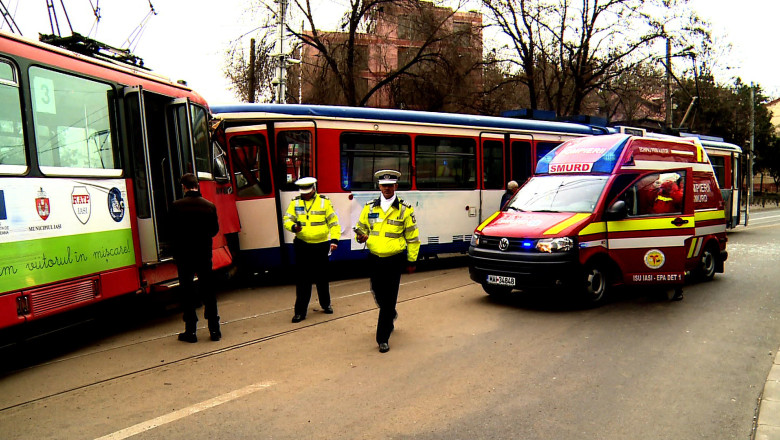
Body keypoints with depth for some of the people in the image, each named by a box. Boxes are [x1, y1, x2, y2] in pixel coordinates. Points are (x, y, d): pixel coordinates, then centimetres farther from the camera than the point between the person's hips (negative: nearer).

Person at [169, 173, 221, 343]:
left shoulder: (177, 206, -10)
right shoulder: (210, 206, -2)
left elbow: (172, 230, -5)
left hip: (184, 255, -2)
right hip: (204, 254, 2)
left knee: (188, 292, 7)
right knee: (208, 291, 9)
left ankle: (190, 331, 10)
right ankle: (214, 329, 11)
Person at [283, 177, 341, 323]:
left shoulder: (324, 202, 0)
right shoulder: (295, 202, 3)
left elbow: (334, 222, 0)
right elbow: (287, 219, 1)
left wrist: (334, 239, -10)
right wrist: (293, 227, -21)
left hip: (321, 246, 0)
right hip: (302, 246, 0)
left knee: (322, 277, 14)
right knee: (303, 279, 1)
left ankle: (325, 304, 34)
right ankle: (300, 311, 8)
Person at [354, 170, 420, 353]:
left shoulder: (405, 210, -2)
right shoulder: (369, 208, 5)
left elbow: (412, 238, 3)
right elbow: (361, 228, 15)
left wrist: (411, 261, 3)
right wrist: (361, 236, -9)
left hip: (395, 259, -3)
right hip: (375, 258, 4)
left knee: (389, 297, -3)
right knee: (378, 293, 15)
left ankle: (383, 338, 5)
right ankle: (391, 314, 48)